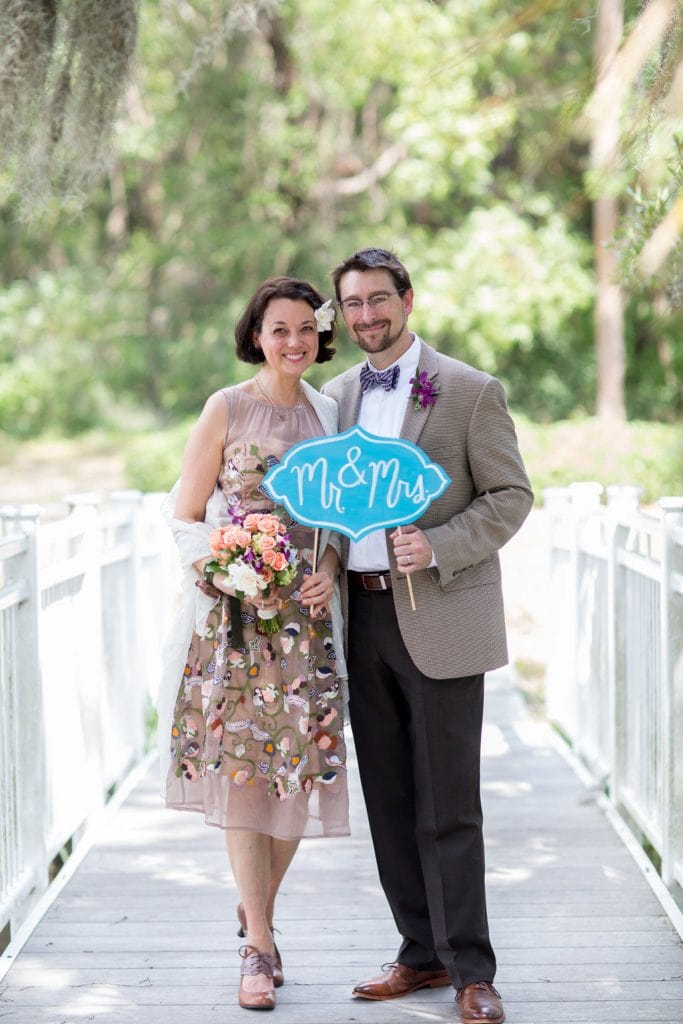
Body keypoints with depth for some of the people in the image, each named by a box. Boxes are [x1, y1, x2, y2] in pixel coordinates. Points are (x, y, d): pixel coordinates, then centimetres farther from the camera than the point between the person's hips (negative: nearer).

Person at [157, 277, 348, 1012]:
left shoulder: (327, 413, 10)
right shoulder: (227, 409, -1)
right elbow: (185, 515, 0)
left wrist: (329, 568, -4)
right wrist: (218, 568, -16)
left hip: (306, 615, 4)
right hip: (234, 614, -4)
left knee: (300, 767, 4)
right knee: (240, 771, -3)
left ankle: (257, 909, 27)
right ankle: (259, 949, 5)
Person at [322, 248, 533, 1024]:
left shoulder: (472, 392, -3)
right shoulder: (336, 395, 13)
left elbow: (510, 495, -4)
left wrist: (436, 548, -19)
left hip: (439, 619, -5)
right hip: (361, 617, 5)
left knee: (447, 808, -3)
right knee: (389, 803, 10)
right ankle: (422, 954, 21)